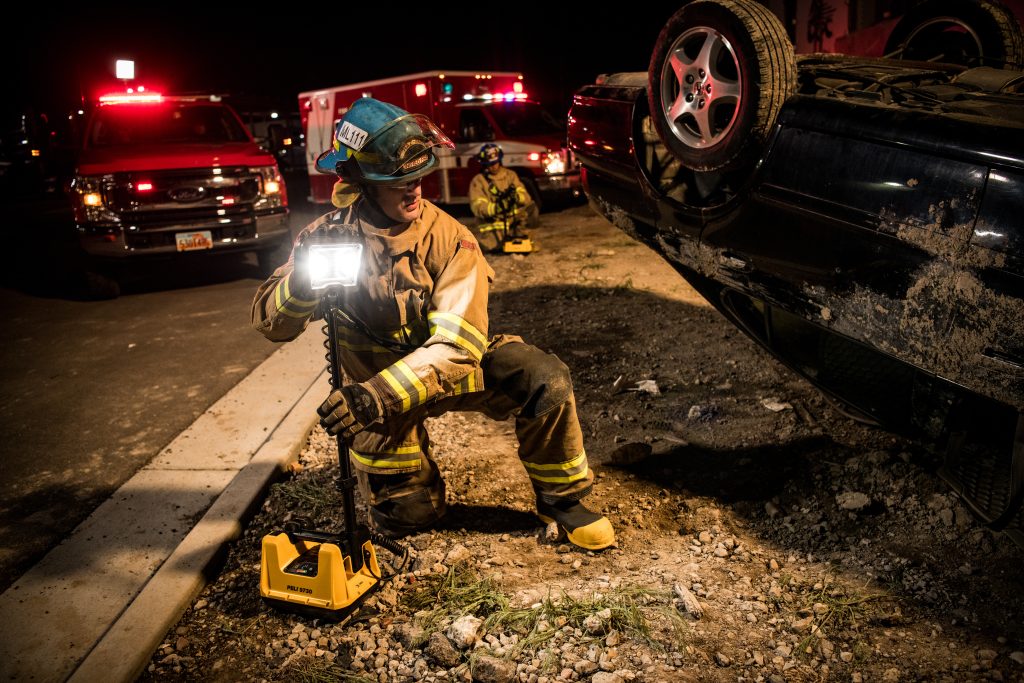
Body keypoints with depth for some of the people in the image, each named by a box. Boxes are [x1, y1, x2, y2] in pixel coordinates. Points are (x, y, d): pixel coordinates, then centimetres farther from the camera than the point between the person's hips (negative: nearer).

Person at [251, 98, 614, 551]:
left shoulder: (447, 237, -22)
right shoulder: (330, 234, -16)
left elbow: (457, 344, -30)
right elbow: (270, 322, -13)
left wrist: (379, 394, -43)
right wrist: (303, 282, -36)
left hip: (447, 369, 0)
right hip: (373, 384, 1)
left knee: (545, 380, -25)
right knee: (405, 516, 1)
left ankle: (561, 498, 0)